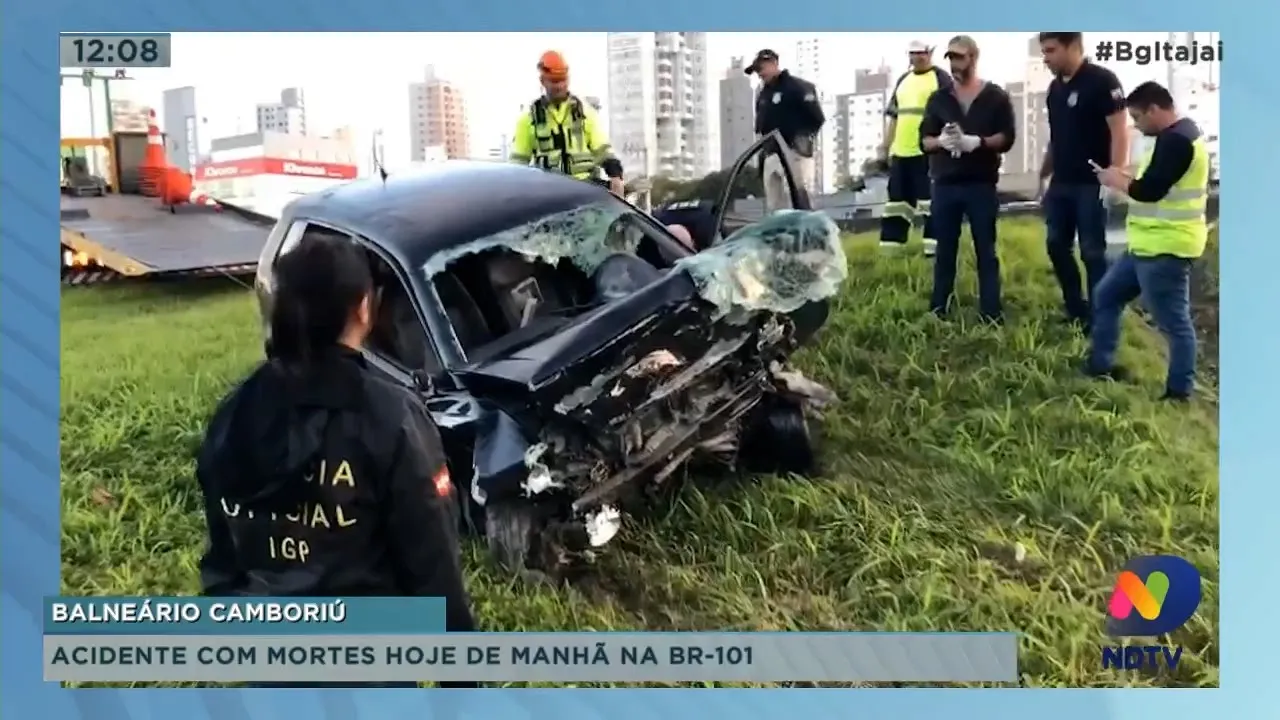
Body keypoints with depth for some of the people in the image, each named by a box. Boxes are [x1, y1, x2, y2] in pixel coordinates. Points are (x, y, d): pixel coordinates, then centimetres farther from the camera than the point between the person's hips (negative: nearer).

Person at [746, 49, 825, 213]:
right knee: (774, 207, 5)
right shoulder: (762, 94, 21)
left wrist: (804, 140, -14)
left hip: (794, 154, -8)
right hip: (771, 157, 8)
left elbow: (818, 117, -7)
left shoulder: (798, 87, -1)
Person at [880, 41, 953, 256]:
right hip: (901, 151, 7)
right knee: (897, 199, 9)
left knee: (931, 200, -6)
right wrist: (886, 146, 17)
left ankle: (934, 246, -3)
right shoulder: (903, 80, 19)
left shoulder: (941, 78, -1)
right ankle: (889, 247, 13)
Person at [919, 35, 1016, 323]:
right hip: (945, 185, 2)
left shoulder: (996, 97, 2)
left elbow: (1006, 138, -4)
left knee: (986, 251, 3)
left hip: (981, 185, -2)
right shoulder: (938, 99, 10)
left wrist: (976, 142, -20)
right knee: (945, 250, 8)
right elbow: (924, 140, 7)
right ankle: (938, 309, 15)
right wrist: (941, 141, -15)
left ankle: (991, 312, 6)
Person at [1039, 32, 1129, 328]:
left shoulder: (1102, 80, -11)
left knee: (1093, 252, -2)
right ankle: (1076, 311, 24)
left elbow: (1119, 132, -16)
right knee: (1057, 245, 11)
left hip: (1091, 184, -8)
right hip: (1061, 184, 8)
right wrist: (1043, 176, 17)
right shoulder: (1056, 86, 11)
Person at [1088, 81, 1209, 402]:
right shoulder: (1175, 135, 16)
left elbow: (1148, 191, -24)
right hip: (1150, 245, 11)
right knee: (1106, 295, 19)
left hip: (1165, 249, -11)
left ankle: (1179, 393, 6)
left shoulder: (1175, 140, -18)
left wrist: (1116, 180, -7)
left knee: (1174, 323, -3)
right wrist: (1127, 178, 9)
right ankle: (1100, 366, 27)